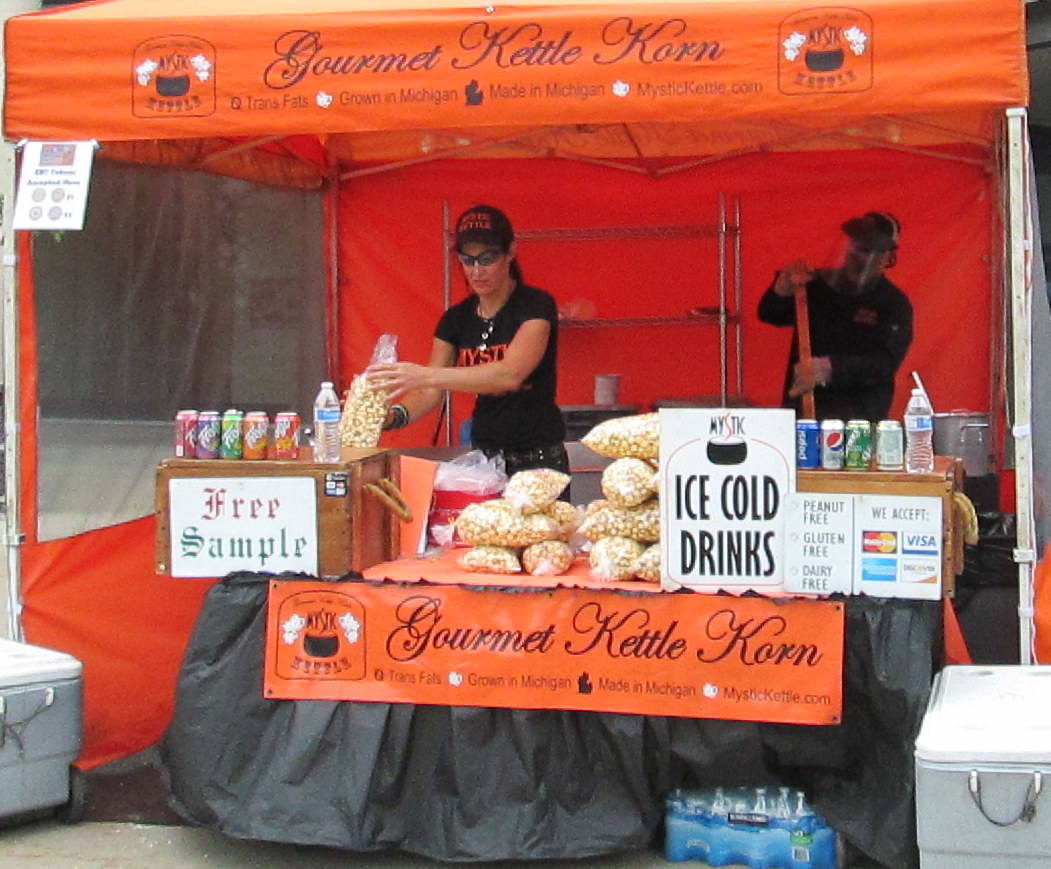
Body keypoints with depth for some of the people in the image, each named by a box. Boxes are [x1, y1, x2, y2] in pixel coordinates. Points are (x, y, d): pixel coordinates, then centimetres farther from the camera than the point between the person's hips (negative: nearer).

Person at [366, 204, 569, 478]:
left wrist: (425, 375, -36)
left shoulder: (535, 305, -11)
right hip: (482, 456, 5)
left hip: (538, 459, -5)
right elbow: (430, 393, -1)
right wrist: (394, 415, -23)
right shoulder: (456, 319, 6)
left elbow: (510, 374, -28)